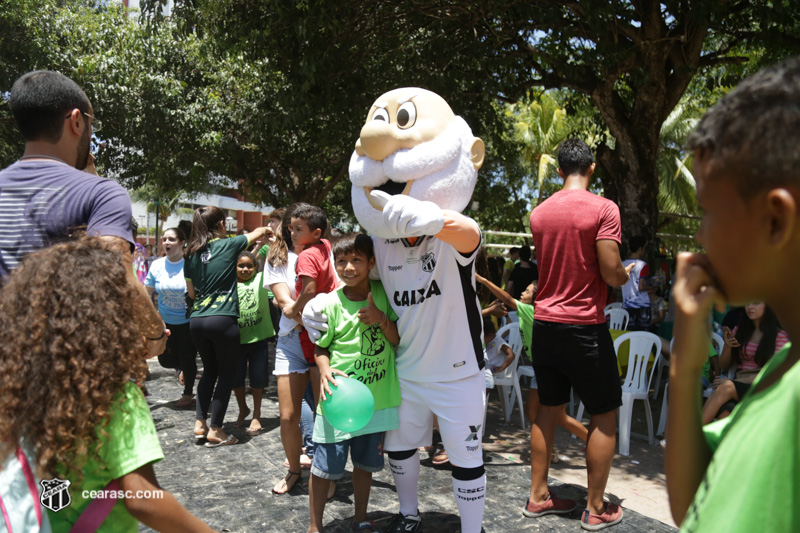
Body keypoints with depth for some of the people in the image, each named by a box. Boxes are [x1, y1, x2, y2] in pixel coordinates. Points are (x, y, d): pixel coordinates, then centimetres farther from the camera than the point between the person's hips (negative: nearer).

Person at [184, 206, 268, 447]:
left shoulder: (191, 254, 8)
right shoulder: (228, 245, -4)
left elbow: (191, 292, 16)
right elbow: (258, 233, 14)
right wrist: (265, 229, 35)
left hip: (196, 320, 5)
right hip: (222, 319, -5)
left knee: (209, 369, 22)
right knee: (227, 372, 8)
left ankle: (200, 423, 21)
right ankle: (215, 430, 8)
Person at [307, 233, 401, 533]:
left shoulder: (383, 295, 0)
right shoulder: (331, 303, -8)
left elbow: (398, 340, 2)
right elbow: (320, 346, 0)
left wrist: (382, 319, -16)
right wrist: (324, 369, -20)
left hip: (376, 395, 3)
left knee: (365, 462, 18)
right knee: (326, 465, 3)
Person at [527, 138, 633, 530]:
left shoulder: (538, 213, 6)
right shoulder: (603, 208, -11)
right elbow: (610, 273, -16)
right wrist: (626, 275, 7)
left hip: (544, 323, 6)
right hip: (585, 327, -5)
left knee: (548, 409, 16)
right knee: (604, 416, 8)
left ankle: (538, 495, 24)